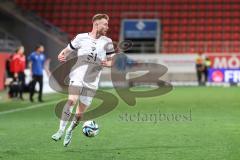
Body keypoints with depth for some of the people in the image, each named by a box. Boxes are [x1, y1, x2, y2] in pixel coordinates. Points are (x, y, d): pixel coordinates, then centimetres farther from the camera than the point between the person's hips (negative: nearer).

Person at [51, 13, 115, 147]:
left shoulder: (107, 42, 6)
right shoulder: (81, 38, 2)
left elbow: (112, 61, 13)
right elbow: (67, 50, 9)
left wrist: (107, 63, -10)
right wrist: (61, 56, -12)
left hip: (92, 81, 2)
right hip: (78, 75, -2)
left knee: (80, 113, 2)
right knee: (72, 100, -26)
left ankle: (70, 132, 28)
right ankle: (61, 130, -17)